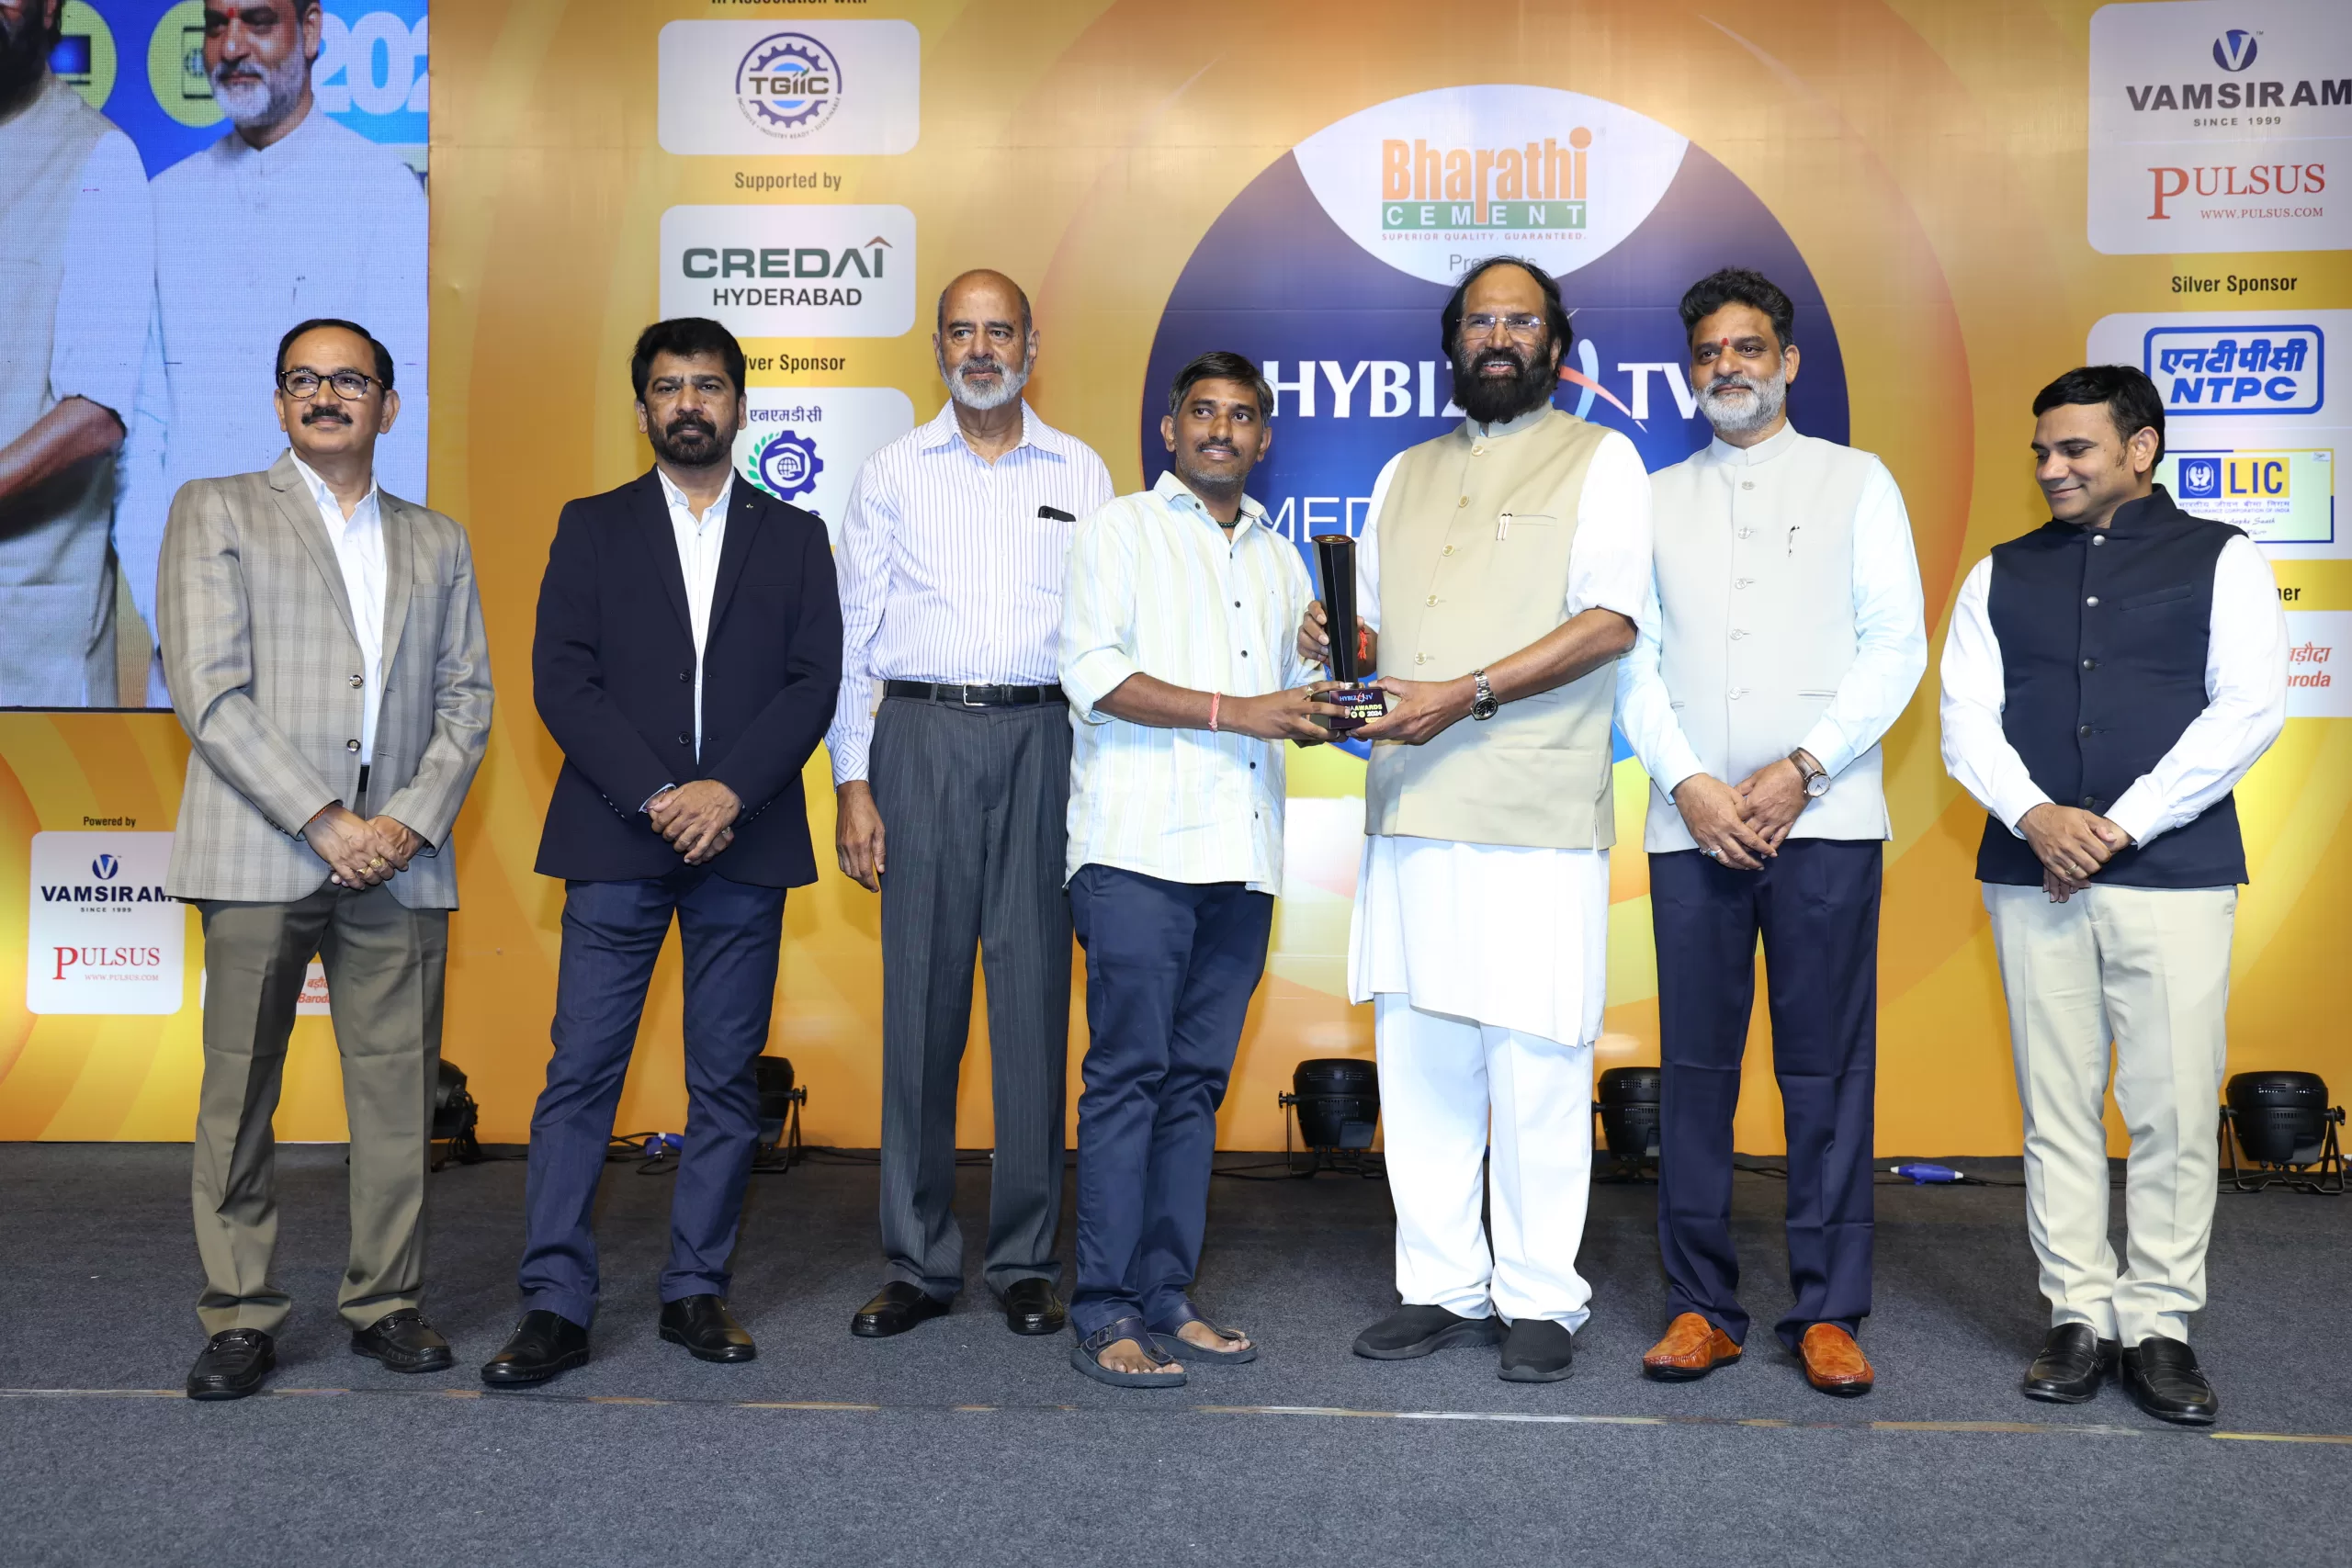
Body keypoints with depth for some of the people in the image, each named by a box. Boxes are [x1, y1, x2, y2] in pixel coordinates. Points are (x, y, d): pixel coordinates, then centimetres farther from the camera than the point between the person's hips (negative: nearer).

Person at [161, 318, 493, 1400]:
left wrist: (410, 822, -5)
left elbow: (467, 700, 11)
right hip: (259, 853, -2)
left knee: (398, 1095, 4)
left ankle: (387, 1303, 15)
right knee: (239, 1095, 2)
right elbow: (208, 690, -4)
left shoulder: (437, 542, 18)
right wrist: (322, 820, -11)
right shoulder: (216, 511, 7)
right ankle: (240, 1317, 13)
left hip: (399, 861, 3)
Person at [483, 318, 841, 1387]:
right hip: (616, 838, -1)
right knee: (580, 1072, -2)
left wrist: (727, 792, -13)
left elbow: (813, 681, 1)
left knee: (727, 1078, 5)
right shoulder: (592, 528, 11)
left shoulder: (794, 537, 12)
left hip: (744, 841, 1)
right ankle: (555, 1305, 4)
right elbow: (562, 680, 0)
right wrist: (656, 798, -12)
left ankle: (696, 1290, 16)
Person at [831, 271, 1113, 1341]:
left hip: (1042, 740, 0)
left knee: (1034, 994, 0)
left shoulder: (1081, 474, 12)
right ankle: (917, 1261, 10)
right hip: (922, 739, 0)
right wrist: (852, 783, -1)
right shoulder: (891, 473, 11)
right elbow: (853, 637, 8)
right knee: (920, 994, 0)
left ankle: (1026, 1260, 10)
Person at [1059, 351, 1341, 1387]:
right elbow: (1093, 675, -7)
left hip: (1241, 857, 6)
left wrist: (1327, 704, 6)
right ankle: (1104, 1314, -1)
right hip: (1139, 848, -5)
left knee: (1196, 1080, 7)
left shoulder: (1280, 561, 24)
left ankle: (1166, 1295, 14)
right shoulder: (1120, 530, 7)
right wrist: (1234, 710, -13)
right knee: (1127, 1075, -7)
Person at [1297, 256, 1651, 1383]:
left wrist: (1468, 693, -17)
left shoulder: (1599, 460, 5)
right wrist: (1338, 643, 1)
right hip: (1411, 814, 5)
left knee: (1536, 1065, -2)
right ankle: (1443, 1288, 19)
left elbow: (1611, 620, -8)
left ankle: (1540, 1299, 12)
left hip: (1535, 821, -5)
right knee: (1416, 1060, 7)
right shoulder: (1406, 474, 22)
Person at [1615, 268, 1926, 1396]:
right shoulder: (1658, 498, 15)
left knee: (1827, 1070, 1)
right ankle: (1701, 1306, 13)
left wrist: (1801, 769, -9)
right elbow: (1633, 659, 8)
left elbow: (1897, 646, 2)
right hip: (1691, 823, 2)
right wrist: (1690, 783, -6)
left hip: (1823, 818, -1)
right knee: (1694, 1067, 3)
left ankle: (1827, 1312, 11)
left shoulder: (1855, 481, 10)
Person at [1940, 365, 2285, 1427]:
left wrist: (2122, 825, -12)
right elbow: (1967, 719, 6)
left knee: (2174, 1108, -1)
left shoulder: (2220, 560, 7)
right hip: (2032, 875, 2)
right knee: (2057, 1108, 4)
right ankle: (2079, 1316, 13)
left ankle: (2160, 1324, 11)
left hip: (2175, 871, -2)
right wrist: (2036, 817, -12)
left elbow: (2248, 709, -4)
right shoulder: (2000, 574, 14)